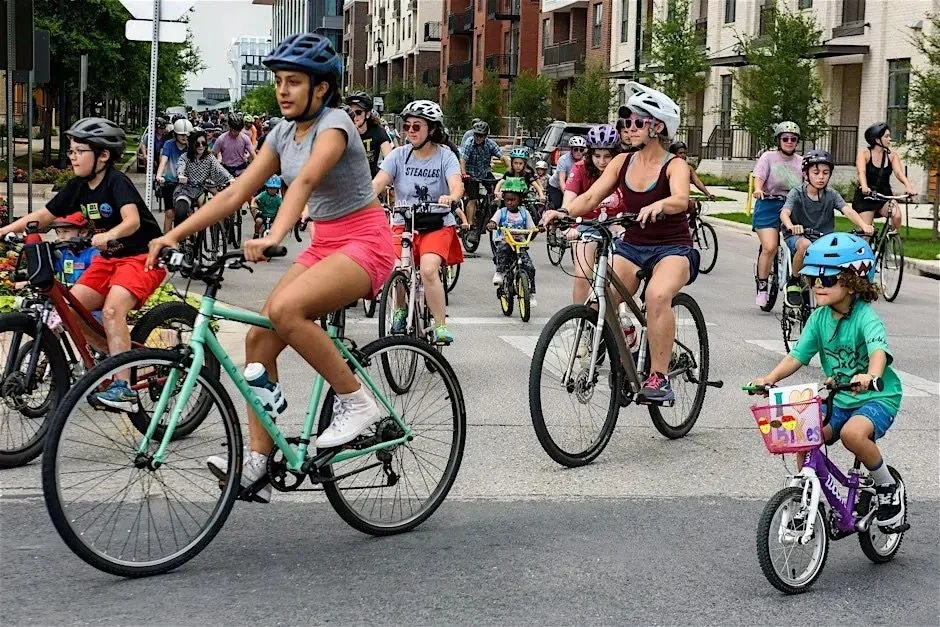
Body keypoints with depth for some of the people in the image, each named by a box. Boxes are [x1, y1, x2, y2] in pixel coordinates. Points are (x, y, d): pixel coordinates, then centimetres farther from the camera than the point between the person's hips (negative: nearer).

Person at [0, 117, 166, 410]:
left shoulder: (117, 182, -18)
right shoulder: (78, 187, 3)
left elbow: (132, 220, -34)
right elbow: (43, 215, 5)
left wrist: (108, 235, -53)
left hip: (142, 255, -8)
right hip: (109, 258, 8)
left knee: (112, 309, -29)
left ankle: (123, 389, -30)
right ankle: (110, 355, 14)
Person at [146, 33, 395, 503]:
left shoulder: (334, 124, -15)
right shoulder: (283, 133, 8)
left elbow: (306, 181, -34)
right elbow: (235, 194, 4)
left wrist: (274, 237, -50)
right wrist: (174, 235, -6)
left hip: (365, 241, -8)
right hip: (324, 244, 8)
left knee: (285, 309, -32)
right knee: (259, 338, -7)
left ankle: (355, 401, -16)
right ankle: (256, 464, -5)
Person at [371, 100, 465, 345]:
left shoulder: (445, 156, -4)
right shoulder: (399, 155, 0)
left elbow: (457, 184, -21)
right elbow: (378, 182, -12)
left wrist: (451, 197, -45)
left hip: (437, 225, -2)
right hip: (404, 223, 2)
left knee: (428, 269, -27)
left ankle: (441, 326, -18)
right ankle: (400, 311, 9)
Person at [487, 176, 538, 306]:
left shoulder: (524, 213, 7)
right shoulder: (501, 212, 3)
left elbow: (532, 230, 7)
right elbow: (492, 223, -12)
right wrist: (491, 225, -36)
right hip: (503, 241, -1)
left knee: (529, 267, -17)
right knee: (503, 248, -39)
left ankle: (531, 294, -6)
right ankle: (500, 272, -24)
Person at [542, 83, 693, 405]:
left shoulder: (674, 166, -8)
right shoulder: (622, 162, 6)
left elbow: (681, 200, -29)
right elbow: (590, 197, -3)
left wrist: (657, 205, -51)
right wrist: (563, 212, -23)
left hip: (673, 249, -5)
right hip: (632, 246, 5)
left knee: (657, 294, -37)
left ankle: (659, 378, -28)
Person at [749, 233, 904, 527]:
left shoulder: (865, 317, -19)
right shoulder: (819, 318, 0)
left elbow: (879, 349, -36)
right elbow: (798, 355, 0)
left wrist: (871, 376, -57)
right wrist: (771, 377, -18)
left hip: (878, 396, -6)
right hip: (839, 399, 6)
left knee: (852, 433, -33)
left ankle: (889, 487, -8)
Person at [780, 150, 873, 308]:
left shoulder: (832, 195, -1)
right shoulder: (797, 193, -9)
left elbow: (848, 210, -17)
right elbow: (785, 212, -26)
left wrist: (864, 225, -37)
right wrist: (791, 227, -50)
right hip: (797, 236, -3)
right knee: (806, 245, -38)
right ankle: (793, 283, -14)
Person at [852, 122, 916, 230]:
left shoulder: (892, 156, 0)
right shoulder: (864, 153, -8)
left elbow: (899, 172, -15)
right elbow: (861, 172, -25)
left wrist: (908, 186, -36)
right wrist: (864, 187, -46)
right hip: (865, 197, -2)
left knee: (897, 215, -27)